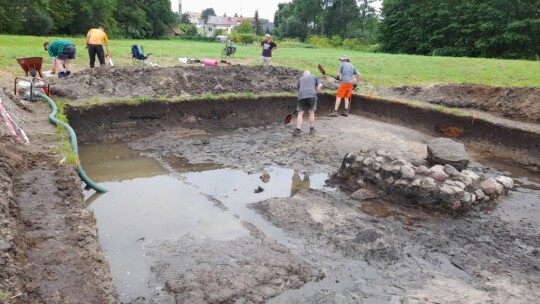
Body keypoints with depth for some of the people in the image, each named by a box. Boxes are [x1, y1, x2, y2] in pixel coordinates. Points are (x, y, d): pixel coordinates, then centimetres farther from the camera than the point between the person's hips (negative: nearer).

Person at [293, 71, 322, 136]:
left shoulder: (300, 79, 31)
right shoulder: (314, 77, 26)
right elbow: (320, 85, 10)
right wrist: (316, 92, 22)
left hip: (301, 95, 1)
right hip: (312, 95, -1)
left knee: (300, 113, 6)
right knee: (311, 112, 14)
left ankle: (298, 130, -3)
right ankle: (312, 129, 22)